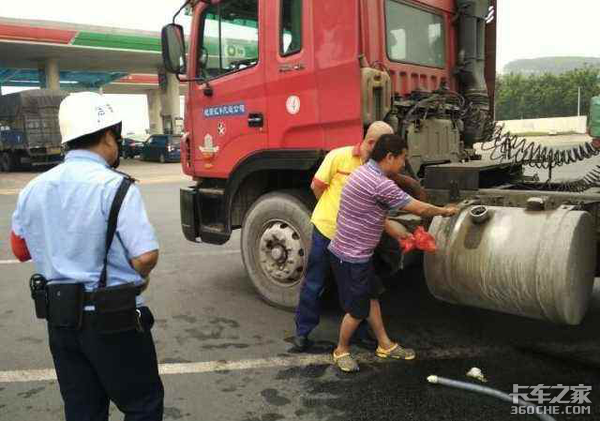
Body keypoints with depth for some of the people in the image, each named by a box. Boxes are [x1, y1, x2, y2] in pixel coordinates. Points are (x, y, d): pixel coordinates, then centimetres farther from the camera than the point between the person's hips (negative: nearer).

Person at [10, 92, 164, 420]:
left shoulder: (33, 189, 2)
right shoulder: (114, 186, -18)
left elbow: (21, 250, 14)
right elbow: (146, 257, -24)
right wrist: (138, 277, -3)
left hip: (59, 318, 6)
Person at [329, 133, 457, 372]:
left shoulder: (366, 173, 8)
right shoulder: (381, 185, -24)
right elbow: (419, 209, -14)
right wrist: (444, 211, 4)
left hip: (358, 253, 10)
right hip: (351, 256, -10)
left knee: (371, 296, 20)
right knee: (358, 309, 4)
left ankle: (385, 345, 34)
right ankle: (341, 351, 25)